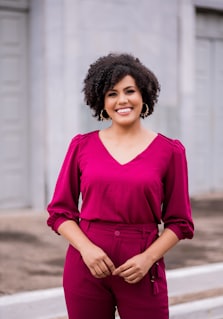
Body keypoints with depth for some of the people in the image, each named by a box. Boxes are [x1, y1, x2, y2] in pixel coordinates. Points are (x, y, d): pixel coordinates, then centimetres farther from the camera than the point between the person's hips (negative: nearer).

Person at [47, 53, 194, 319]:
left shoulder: (169, 151, 0)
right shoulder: (82, 146, 3)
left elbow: (178, 222, 4)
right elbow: (60, 211, 5)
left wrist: (148, 257, -10)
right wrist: (86, 248, -10)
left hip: (140, 271, -1)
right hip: (87, 267, 1)